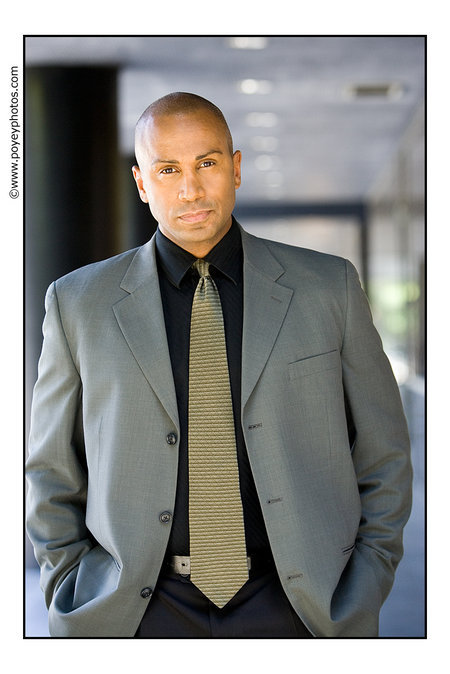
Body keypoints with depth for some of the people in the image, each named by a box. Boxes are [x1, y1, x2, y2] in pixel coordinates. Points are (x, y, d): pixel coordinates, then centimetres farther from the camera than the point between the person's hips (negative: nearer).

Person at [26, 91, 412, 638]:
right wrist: (81, 605, 2)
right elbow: (50, 471, 9)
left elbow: (382, 453, 7)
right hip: (144, 612, 0)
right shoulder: (78, 302, 2)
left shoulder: (328, 287, 2)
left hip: (298, 607, 0)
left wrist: (360, 599, 2)